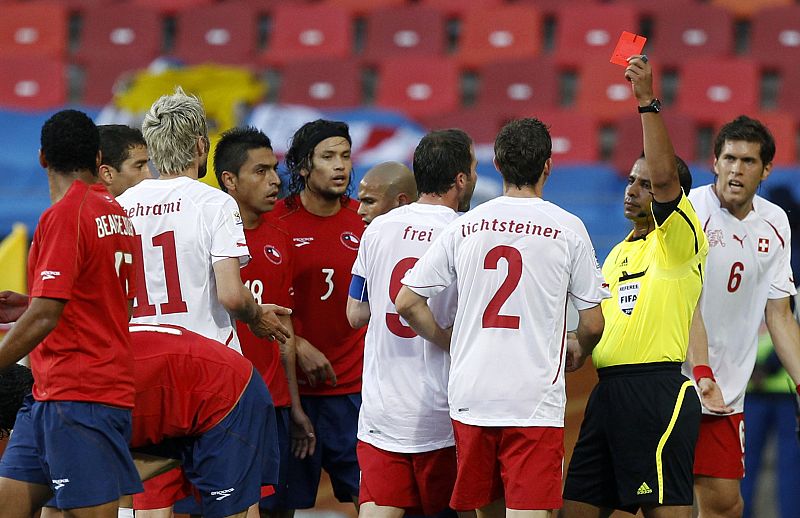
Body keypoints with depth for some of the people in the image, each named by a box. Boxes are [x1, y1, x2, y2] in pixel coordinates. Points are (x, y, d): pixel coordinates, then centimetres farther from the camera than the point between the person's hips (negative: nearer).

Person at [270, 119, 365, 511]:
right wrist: (299, 346, -12)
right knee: (282, 503, 1)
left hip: (354, 386, 3)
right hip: (292, 385, -3)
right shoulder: (275, 221, -4)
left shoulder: (363, 220, 6)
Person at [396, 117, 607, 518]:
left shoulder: (464, 227, 6)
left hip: (470, 394, 3)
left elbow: (407, 303, 6)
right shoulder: (567, 229, -1)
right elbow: (592, 324, 2)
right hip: (535, 402, -3)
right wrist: (578, 355, 24)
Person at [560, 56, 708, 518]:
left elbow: (665, 175, -20)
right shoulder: (621, 253, 23)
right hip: (609, 389, 9)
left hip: (658, 389, -9)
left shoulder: (678, 240, -3)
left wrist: (648, 101, -24)